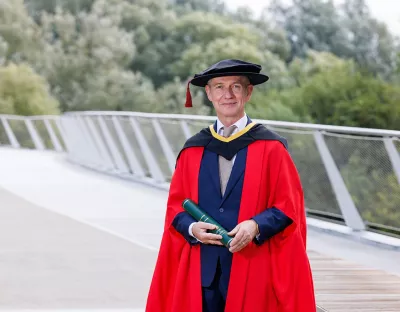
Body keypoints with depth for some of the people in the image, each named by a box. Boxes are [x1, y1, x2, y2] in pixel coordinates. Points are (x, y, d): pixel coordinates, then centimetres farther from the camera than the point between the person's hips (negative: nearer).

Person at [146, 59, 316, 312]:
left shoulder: (271, 148, 3)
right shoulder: (192, 151, 11)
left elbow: (289, 206, 0)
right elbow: (176, 206, 12)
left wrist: (256, 226, -18)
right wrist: (192, 228, -9)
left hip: (253, 272, -2)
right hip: (202, 270, 3)